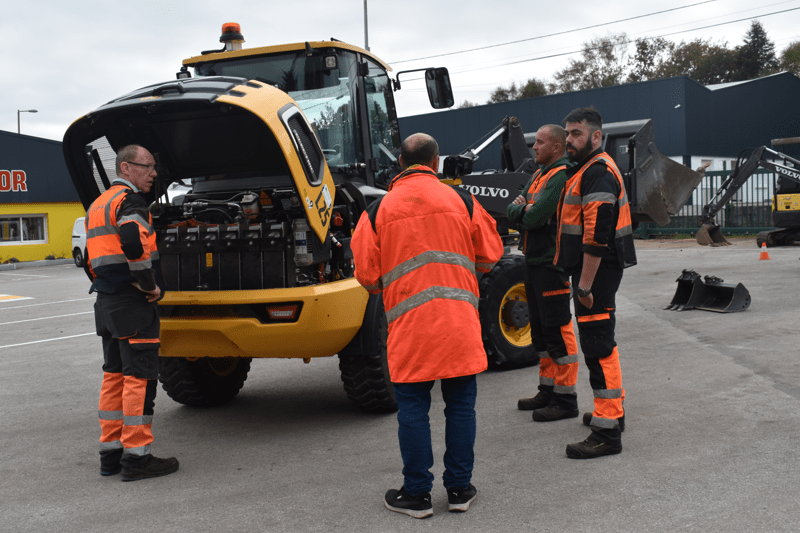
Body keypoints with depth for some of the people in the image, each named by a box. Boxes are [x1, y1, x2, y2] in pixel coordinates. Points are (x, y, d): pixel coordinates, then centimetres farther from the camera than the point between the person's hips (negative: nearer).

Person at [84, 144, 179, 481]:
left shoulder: (97, 206, 21)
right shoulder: (130, 201, -11)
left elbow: (90, 260, 24)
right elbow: (133, 242, -29)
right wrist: (149, 285, -18)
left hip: (106, 303, 10)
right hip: (133, 305, -10)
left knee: (114, 376, 14)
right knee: (139, 378, -6)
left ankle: (110, 453, 20)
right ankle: (137, 458, -3)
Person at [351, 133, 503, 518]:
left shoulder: (379, 210, 2)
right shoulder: (461, 201, 4)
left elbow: (366, 273, 3)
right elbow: (490, 255, 11)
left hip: (408, 323, -1)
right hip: (459, 320, 1)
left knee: (413, 409, 8)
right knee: (460, 405, 11)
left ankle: (417, 494, 15)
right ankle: (459, 489, 20)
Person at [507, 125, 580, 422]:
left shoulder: (562, 176, -14)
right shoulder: (540, 174, 18)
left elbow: (536, 217, -21)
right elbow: (512, 211, 13)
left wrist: (523, 212, -1)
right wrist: (522, 210, -8)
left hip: (551, 263, -10)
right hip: (535, 262, 10)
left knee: (558, 330, -6)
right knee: (541, 330, 16)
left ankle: (566, 400, 1)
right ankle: (548, 390, 27)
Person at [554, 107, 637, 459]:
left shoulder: (598, 173, -16)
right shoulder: (588, 170, 19)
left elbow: (597, 235, -24)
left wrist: (585, 285, -25)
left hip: (597, 271, -11)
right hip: (593, 270, 11)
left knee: (598, 346, -10)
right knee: (601, 342, 21)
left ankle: (607, 433, -6)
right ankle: (613, 410, 35)